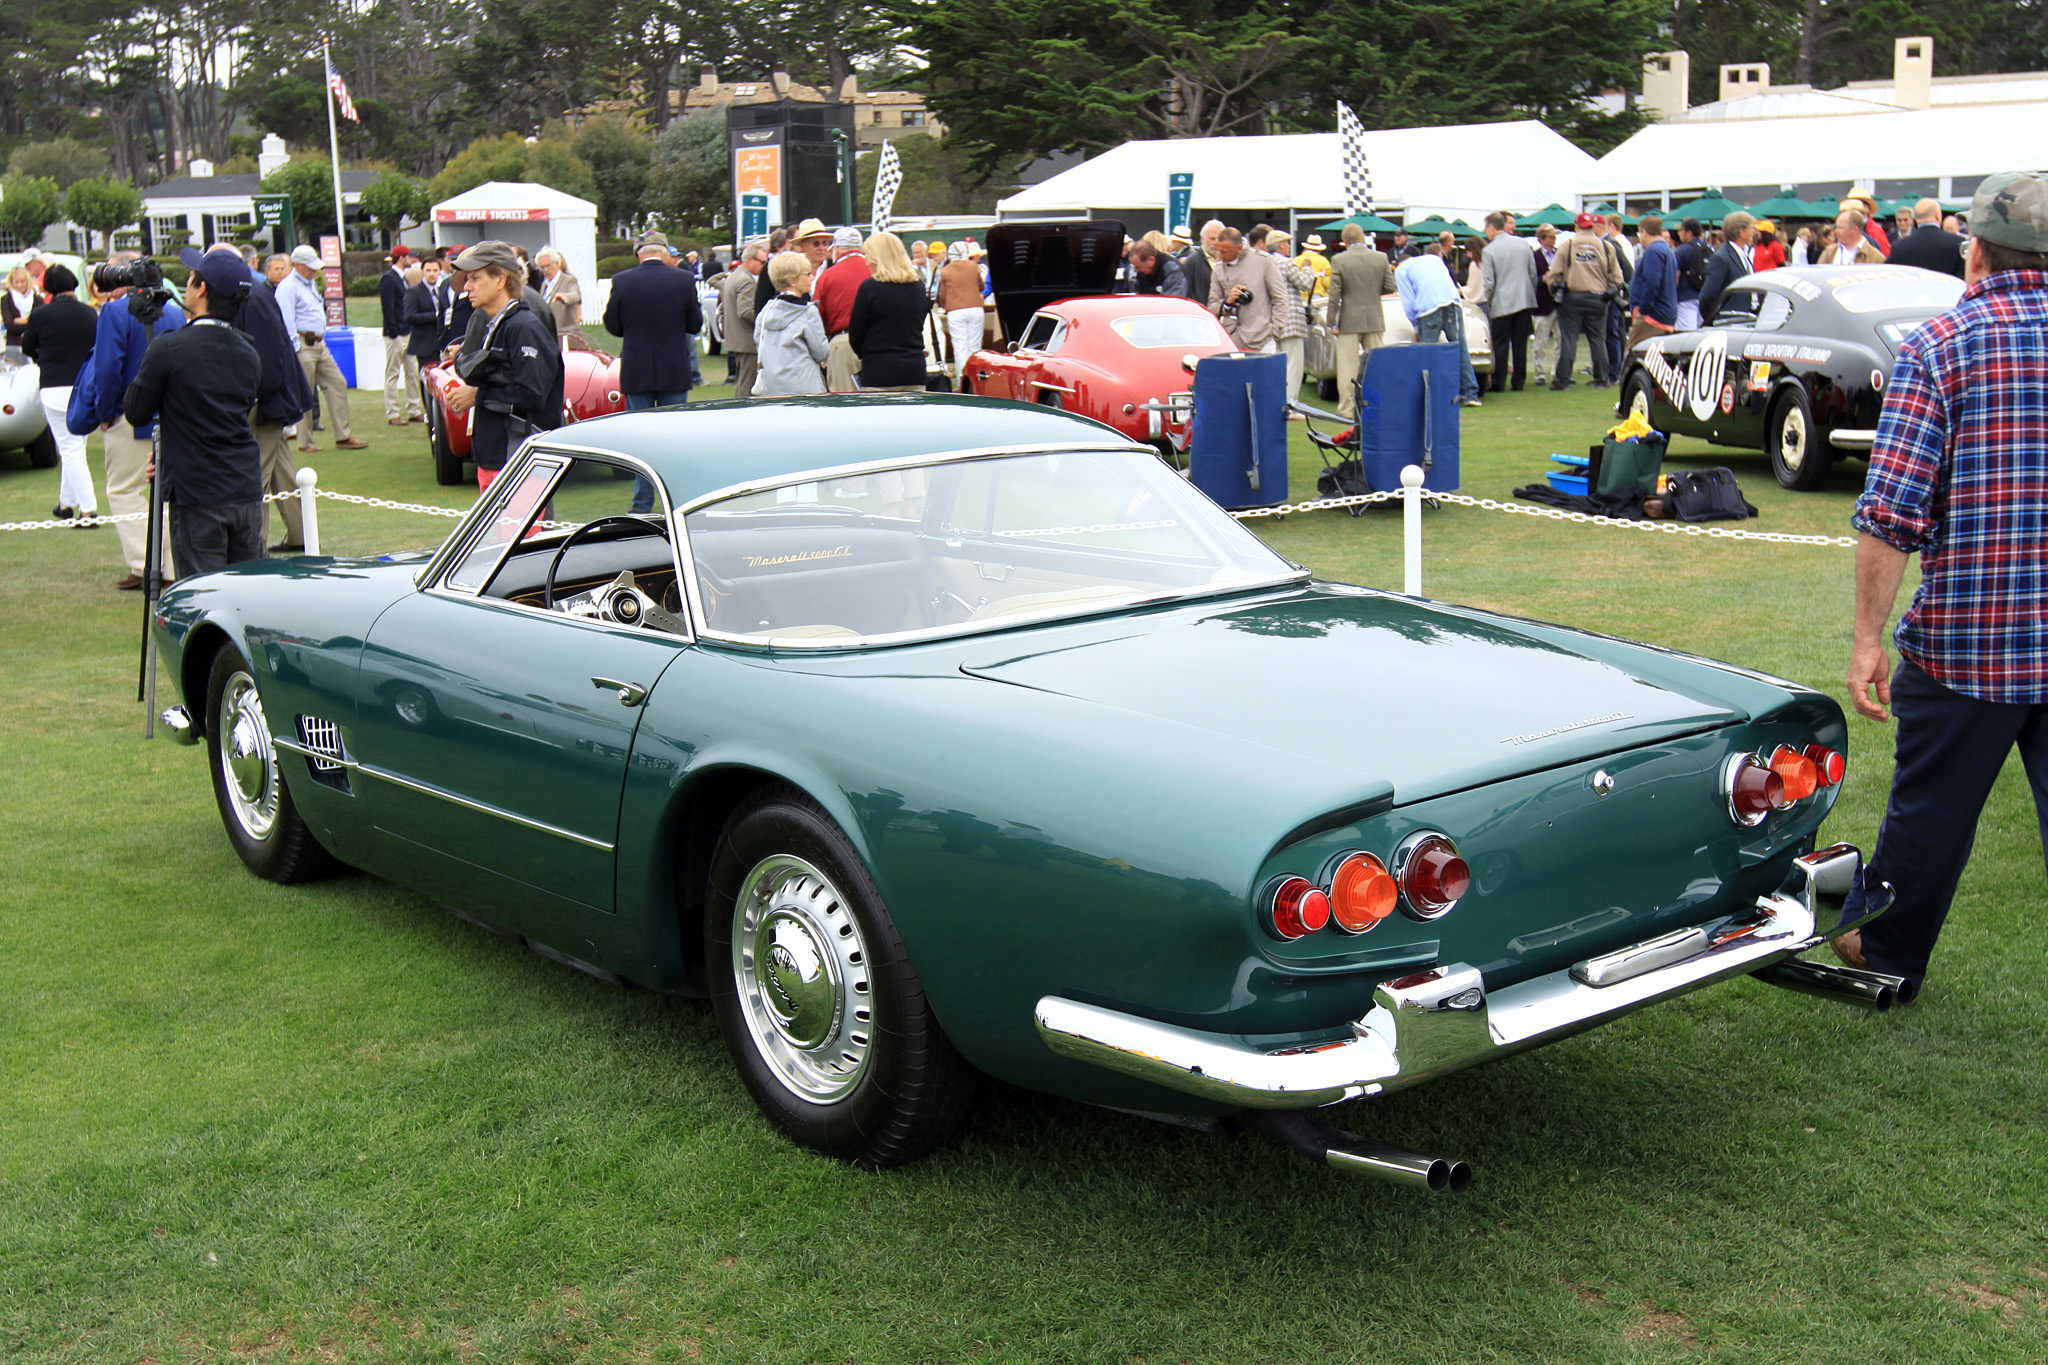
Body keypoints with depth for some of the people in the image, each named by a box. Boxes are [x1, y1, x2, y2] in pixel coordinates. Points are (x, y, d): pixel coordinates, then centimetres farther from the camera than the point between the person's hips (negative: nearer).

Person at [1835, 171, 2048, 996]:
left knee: (1929, 809, 15)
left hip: (1963, 634, -3)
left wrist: (1868, 636, -9)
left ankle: (1886, 952, 35)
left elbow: (1891, 514, -13)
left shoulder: (1939, 346, -8)